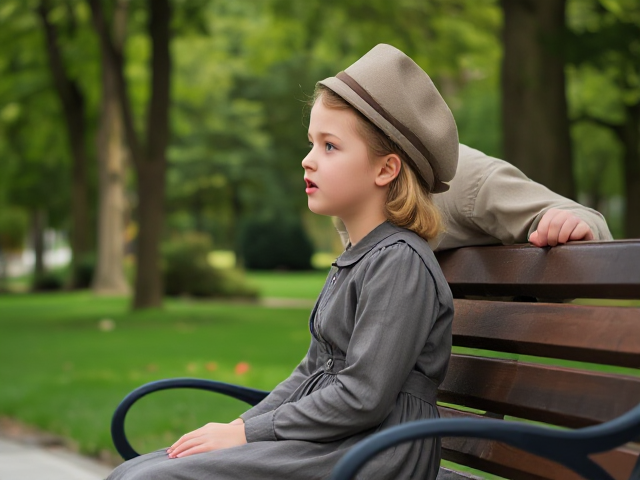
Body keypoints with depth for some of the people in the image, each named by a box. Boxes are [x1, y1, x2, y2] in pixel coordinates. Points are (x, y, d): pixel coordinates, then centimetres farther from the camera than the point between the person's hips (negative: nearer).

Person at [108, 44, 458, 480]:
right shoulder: (353, 261, 20)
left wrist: (247, 433, -12)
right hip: (324, 438, 10)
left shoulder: (400, 262, -12)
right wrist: (238, 425, 8)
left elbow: (361, 399, -18)